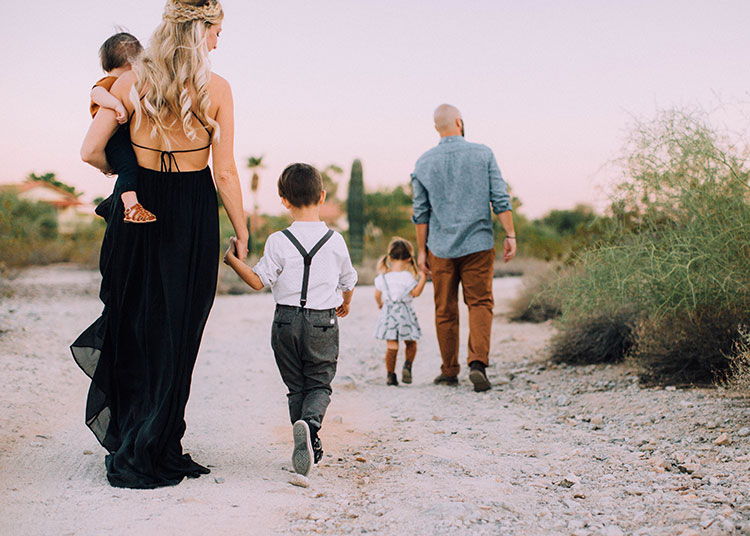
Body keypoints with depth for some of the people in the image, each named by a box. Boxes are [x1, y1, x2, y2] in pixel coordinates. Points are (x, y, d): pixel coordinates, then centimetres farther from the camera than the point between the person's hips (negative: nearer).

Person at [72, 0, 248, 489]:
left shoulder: (130, 82, -3)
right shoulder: (216, 89, -9)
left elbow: (91, 152, -4)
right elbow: (225, 173, -9)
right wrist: (242, 235, 1)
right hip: (194, 214, -2)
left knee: (135, 318, 25)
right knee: (175, 334, 7)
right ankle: (148, 453, 14)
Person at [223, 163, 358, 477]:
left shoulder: (278, 242, -9)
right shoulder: (335, 240, 0)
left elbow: (258, 281, -8)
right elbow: (348, 281, 14)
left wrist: (232, 259, 3)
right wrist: (344, 305, 34)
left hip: (287, 321, 0)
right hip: (324, 323, 1)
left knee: (296, 386, 13)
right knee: (320, 383, 9)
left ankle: (310, 447, 11)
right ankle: (311, 422, -22)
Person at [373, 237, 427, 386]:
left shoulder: (383, 276, 3)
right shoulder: (406, 276, -13)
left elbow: (377, 295, 10)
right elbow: (416, 292, -15)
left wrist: (380, 304, 30)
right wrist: (423, 278, -8)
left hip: (388, 312, 3)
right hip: (404, 313, -3)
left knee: (391, 346, 6)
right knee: (410, 343, 13)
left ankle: (390, 374, 3)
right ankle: (407, 365, -8)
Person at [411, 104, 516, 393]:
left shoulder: (424, 163, 1)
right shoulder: (483, 154, -2)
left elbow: (420, 213, 3)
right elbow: (501, 199, -5)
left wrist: (421, 250, 9)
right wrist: (510, 235, 0)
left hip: (441, 247, 1)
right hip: (478, 244, -1)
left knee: (445, 310, 10)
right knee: (480, 303, 4)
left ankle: (450, 371, 18)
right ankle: (478, 363, -14)